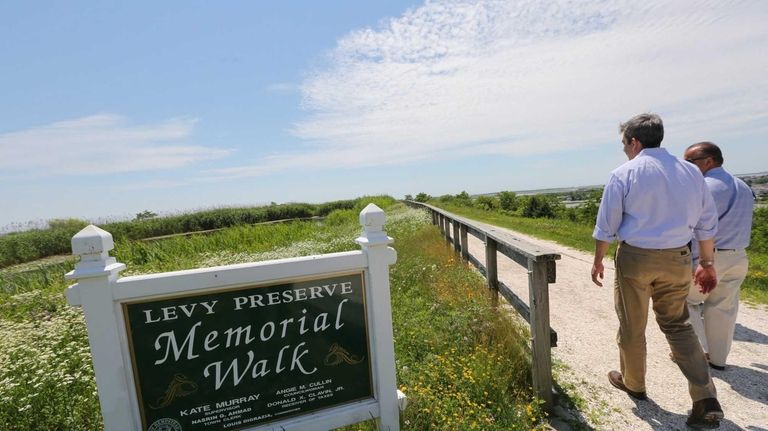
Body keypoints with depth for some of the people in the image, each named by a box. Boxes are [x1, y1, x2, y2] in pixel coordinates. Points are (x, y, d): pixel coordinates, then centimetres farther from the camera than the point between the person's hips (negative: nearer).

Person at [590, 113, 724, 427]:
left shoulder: (623, 174, -10)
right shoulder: (691, 172, 5)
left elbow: (606, 226, -8)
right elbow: (707, 224, 10)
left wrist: (598, 261, 3)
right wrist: (707, 263, 19)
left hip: (635, 258, -4)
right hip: (676, 259, 5)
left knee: (631, 327, 13)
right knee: (677, 326, 19)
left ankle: (633, 383, 32)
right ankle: (706, 399, 12)